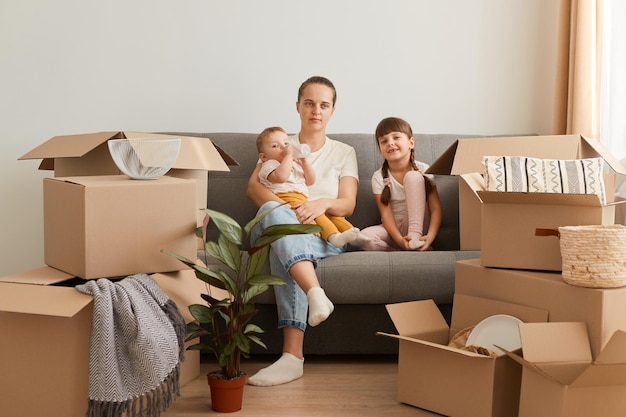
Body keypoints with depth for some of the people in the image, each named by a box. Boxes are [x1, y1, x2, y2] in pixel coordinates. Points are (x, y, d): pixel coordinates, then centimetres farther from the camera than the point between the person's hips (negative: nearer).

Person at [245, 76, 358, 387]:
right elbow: (253, 187, 1)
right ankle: (315, 293, -59)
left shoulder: (344, 152, 21)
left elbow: (347, 205, 6)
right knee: (273, 210, -39)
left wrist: (323, 203, -20)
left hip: (324, 236, -1)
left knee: (284, 248, -39)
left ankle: (293, 355, -52)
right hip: (275, 229, 1)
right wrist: (288, 211, -21)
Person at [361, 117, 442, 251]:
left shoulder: (423, 170, -6)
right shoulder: (379, 177, -4)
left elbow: (436, 208, -11)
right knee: (366, 236, -34)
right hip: (394, 230, 1)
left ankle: (415, 235, -25)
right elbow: (386, 214, -11)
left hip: (419, 226, 0)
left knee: (413, 176, -20)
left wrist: (430, 236, -30)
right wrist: (400, 240, -29)